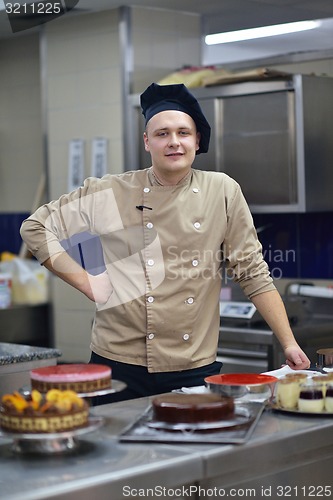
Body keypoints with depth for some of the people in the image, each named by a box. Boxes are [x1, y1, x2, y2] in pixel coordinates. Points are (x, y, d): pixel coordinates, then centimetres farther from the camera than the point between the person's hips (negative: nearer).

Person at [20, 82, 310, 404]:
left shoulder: (223, 192, 2)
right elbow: (36, 227, 7)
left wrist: (289, 344, 0)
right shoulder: (110, 194, 0)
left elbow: (253, 273, 5)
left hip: (196, 369, 1)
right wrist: (86, 283, -2)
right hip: (119, 366, -1)